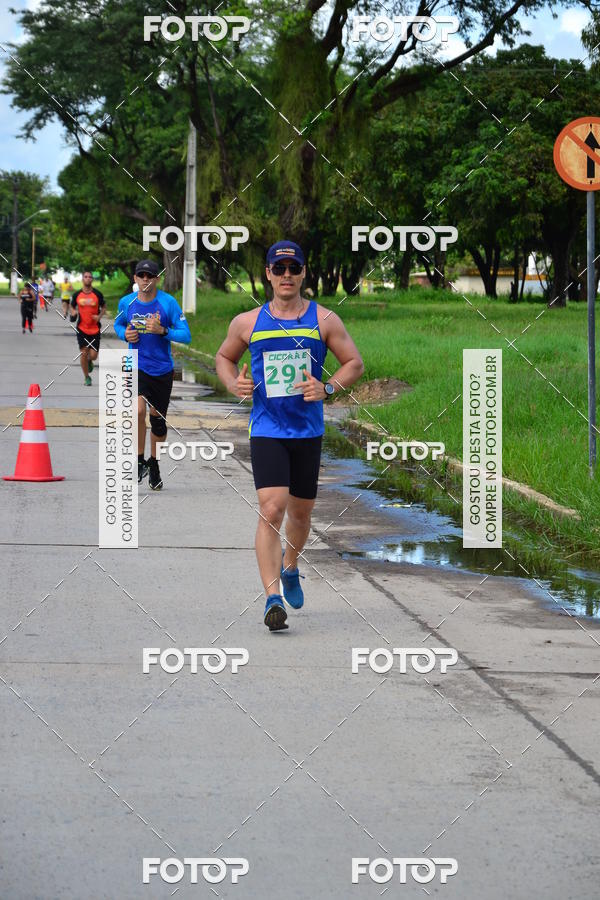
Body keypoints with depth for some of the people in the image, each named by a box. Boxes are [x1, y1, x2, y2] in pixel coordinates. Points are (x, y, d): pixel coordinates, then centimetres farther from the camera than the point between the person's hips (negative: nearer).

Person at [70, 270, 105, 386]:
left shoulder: (97, 294, -3)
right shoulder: (77, 295, 0)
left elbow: (103, 307, 10)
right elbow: (72, 306, 16)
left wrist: (99, 316, -9)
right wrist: (73, 313, -7)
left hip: (95, 329, 0)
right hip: (81, 328, 0)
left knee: (93, 355, -4)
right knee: (83, 353, -4)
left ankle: (89, 361, 35)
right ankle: (86, 377, 13)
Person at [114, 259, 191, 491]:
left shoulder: (169, 302, -10)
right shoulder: (126, 302, -2)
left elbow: (186, 335, -11)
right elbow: (118, 324, 19)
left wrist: (162, 330, -26)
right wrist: (125, 334, -3)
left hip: (162, 369, 0)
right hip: (136, 366, 0)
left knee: (158, 419, 11)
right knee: (138, 410, -24)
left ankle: (153, 464, 33)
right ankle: (139, 461, -8)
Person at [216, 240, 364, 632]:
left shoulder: (324, 320, 2)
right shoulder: (248, 323, 3)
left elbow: (355, 362, 5)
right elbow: (224, 357, 19)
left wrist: (327, 389, -12)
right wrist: (234, 383, -3)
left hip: (308, 430, 2)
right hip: (266, 430, -2)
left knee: (300, 511, 14)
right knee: (272, 509, -16)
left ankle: (290, 568, 44)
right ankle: (272, 598, -18)